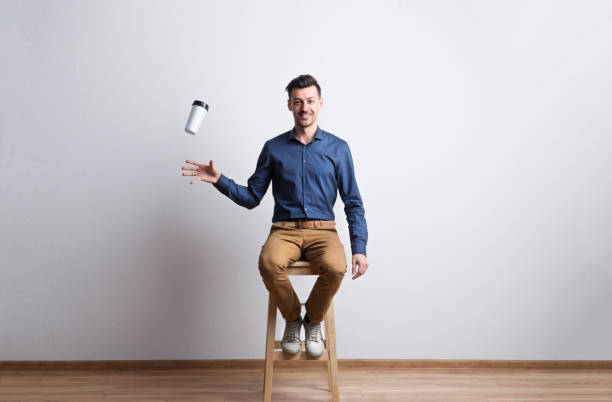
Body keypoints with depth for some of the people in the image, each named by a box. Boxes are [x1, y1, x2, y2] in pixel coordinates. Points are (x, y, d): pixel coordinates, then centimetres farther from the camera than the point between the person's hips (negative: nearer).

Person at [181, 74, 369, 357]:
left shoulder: (337, 148, 7)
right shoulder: (273, 148, 10)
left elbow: (353, 203, 5)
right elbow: (251, 197, 11)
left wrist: (359, 248, -6)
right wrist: (219, 180, -5)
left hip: (323, 231, 0)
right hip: (284, 230, 1)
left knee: (335, 267, -34)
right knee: (269, 263, -34)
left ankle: (313, 321, 0)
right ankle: (292, 319, -2)